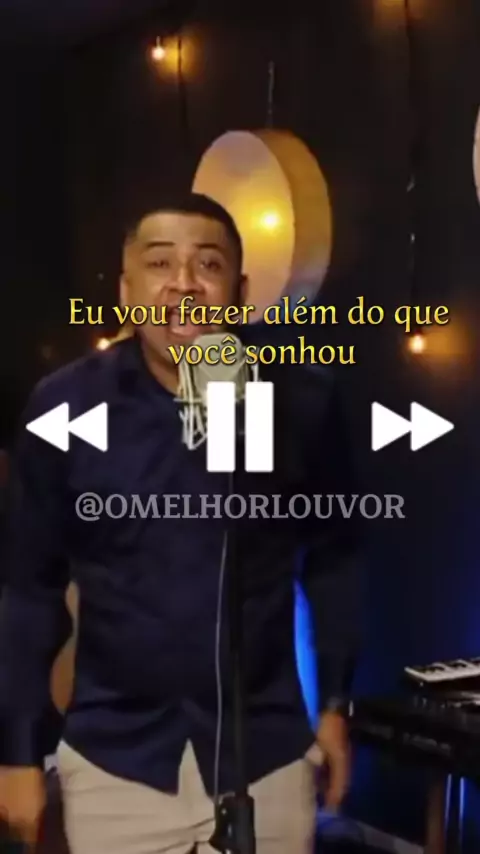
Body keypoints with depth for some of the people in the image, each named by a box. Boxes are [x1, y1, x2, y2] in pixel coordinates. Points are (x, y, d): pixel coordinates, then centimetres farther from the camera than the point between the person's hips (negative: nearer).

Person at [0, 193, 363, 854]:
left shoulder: (304, 402, -8)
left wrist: (336, 702, 7)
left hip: (267, 754, 1)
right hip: (112, 760, 0)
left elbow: (333, 557, 5)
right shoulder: (65, 406, -9)